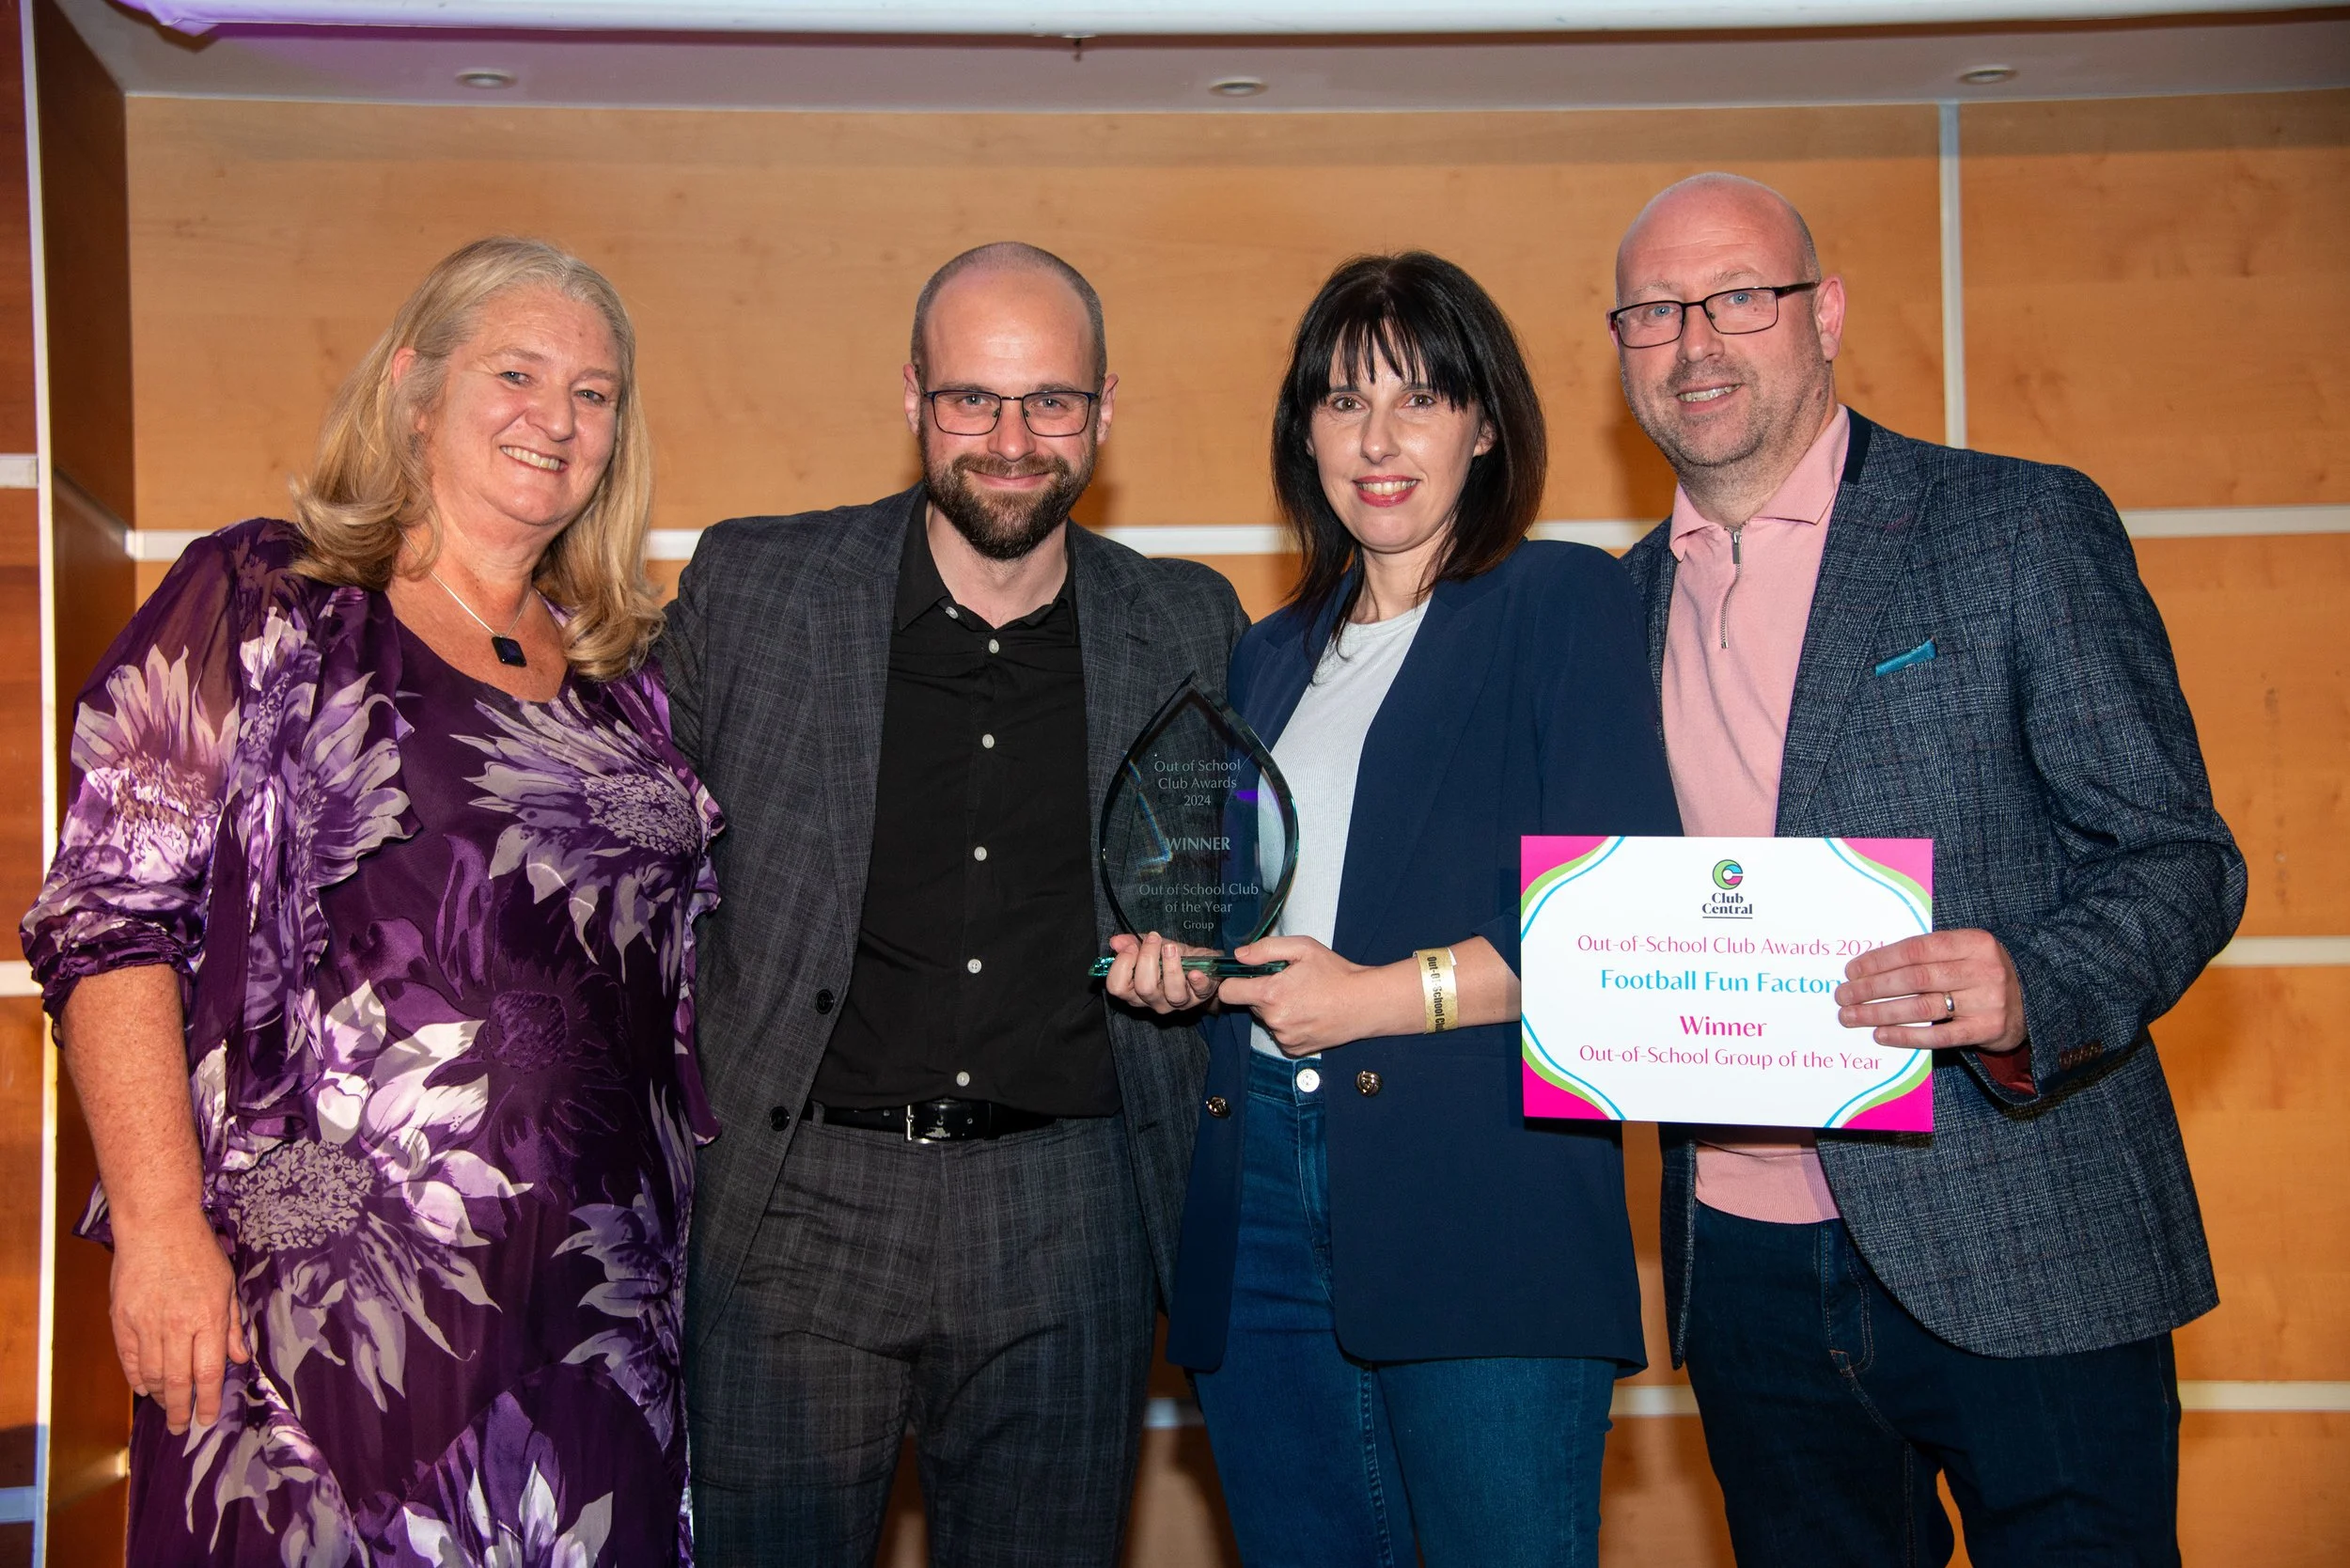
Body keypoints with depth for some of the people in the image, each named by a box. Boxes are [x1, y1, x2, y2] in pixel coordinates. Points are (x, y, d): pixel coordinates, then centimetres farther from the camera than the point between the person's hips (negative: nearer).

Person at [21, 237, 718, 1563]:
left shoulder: (626, 670, 13)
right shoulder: (261, 603, -1)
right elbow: (110, 918, -7)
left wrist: (698, 1241, 11)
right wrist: (160, 1226, -14)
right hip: (321, 1287, -4)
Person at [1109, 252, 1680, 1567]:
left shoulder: (1561, 604, 2)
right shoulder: (1270, 659, 20)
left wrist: (1388, 993, -12)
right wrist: (1178, 960, 4)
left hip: (1484, 1198, -5)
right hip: (1260, 1190, 6)